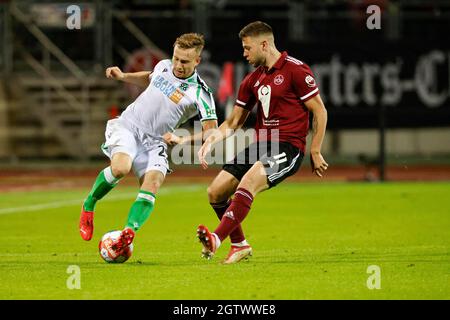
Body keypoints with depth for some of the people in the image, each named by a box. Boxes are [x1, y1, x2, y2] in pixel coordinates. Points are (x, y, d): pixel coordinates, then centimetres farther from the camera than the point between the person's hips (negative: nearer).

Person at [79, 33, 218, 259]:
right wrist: (123, 76, 18)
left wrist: (183, 140, -23)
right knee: (121, 167, -29)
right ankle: (88, 206, -7)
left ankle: (128, 234, -33)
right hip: (127, 126, 1)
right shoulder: (164, 66, 4)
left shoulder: (200, 94, -10)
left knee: (152, 183, -26)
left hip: (154, 142, -1)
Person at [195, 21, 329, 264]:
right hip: (260, 145, 8)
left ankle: (217, 239, -38)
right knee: (215, 192, 0)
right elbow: (234, 121, 19)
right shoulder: (252, 80, 14)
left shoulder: (295, 70, -7)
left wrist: (315, 152, -9)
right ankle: (239, 245, 15)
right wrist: (211, 140, 1)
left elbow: (319, 111, -6)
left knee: (247, 184, -31)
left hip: (288, 146, -8)